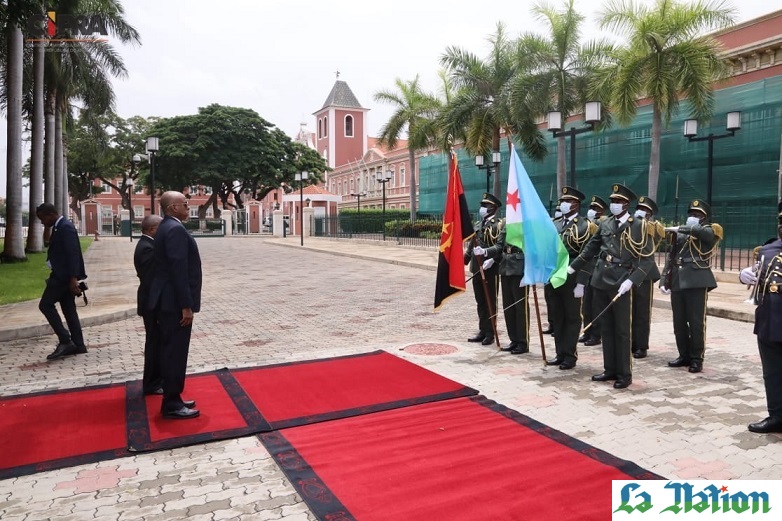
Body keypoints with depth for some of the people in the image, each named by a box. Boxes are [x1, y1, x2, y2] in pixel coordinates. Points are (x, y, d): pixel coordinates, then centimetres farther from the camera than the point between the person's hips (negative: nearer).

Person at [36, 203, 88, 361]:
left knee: (45, 304, -8)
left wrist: (73, 278, -26)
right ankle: (78, 345, 14)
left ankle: (65, 341, -7)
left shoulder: (65, 227, -16)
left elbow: (73, 254, -22)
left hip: (64, 275, -10)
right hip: (63, 275, 10)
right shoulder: (58, 227, 15)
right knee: (68, 309, 10)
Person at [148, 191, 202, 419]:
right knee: (175, 352, -3)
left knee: (171, 351, 15)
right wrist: (186, 306, -21)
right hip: (175, 302, -11)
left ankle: (172, 399, 25)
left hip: (168, 300, 11)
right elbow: (178, 270, -23)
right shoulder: (175, 229, -17)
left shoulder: (167, 227, 15)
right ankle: (172, 404, 6)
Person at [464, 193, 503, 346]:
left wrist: (491, 259, -30)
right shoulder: (478, 224, 16)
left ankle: (490, 333, 10)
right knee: (480, 301, 13)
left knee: (490, 302, 1)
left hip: (490, 269, -7)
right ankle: (482, 330, 23)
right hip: (477, 268, 7)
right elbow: (471, 245, 20)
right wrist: (464, 261, 15)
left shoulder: (498, 224, -8)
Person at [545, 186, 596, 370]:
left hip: (571, 279, -6)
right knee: (556, 318, 11)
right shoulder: (554, 225, 12)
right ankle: (560, 353, 21)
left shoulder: (584, 226, -6)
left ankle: (570, 356, 12)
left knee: (572, 318, 5)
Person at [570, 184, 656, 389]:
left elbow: (647, 258, -8)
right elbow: (590, 250, 16)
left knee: (622, 331, 2)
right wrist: (572, 268, 13)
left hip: (621, 285, -5)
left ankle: (624, 374, 13)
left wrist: (631, 281, -19)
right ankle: (610, 370, 23)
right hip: (601, 282, 5)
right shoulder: (604, 224, 10)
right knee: (606, 330, 12)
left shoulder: (638, 226, -5)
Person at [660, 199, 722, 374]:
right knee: (679, 322, 8)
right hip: (677, 282, 5)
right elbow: (670, 258, 14)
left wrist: (679, 228, -12)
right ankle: (684, 355, 20)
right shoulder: (679, 234, 16)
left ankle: (697, 359, 9)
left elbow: (699, 230, -24)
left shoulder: (709, 231, 3)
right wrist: (664, 280, 4)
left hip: (697, 282, -5)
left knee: (696, 322, -1)